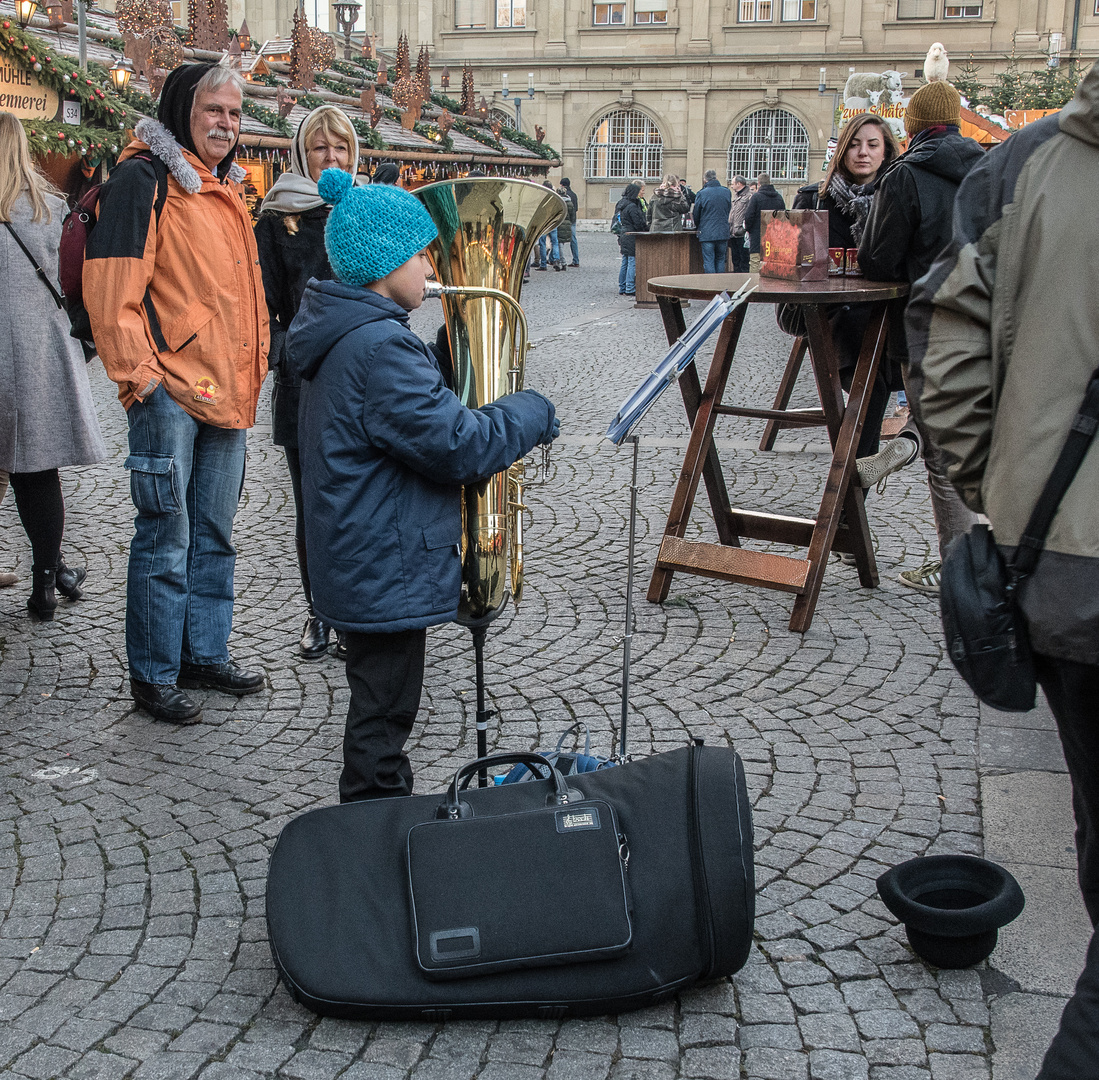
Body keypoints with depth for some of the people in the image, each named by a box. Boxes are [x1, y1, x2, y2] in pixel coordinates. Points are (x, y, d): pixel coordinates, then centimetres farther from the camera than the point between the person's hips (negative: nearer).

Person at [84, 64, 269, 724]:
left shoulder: (227, 188, 18)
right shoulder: (144, 180, -8)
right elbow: (111, 288, -13)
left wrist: (251, 371, 18)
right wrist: (140, 374, -15)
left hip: (228, 392, 8)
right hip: (170, 391, -8)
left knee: (215, 533, 14)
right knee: (166, 537, -2)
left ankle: (205, 654, 25)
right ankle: (153, 674, 8)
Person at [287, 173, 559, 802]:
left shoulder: (345, 333, 10)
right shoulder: (380, 346, -24)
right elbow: (457, 446, -25)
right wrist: (533, 413, -10)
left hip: (362, 558, 11)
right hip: (388, 570, -11)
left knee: (381, 705, 22)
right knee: (383, 717, 1)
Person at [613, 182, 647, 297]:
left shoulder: (621, 204, 11)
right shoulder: (632, 206, -17)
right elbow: (638, 224, -17)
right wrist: (647, 227, 1)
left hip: (624, 236, 9)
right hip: (632, 237, -9)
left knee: (625, 263, 13)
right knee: (632, 262, -6)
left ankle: (622, 288, 17)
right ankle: (630, 289, -6)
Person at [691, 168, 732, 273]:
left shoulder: (702, 194, -8)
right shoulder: (727, 192, 3)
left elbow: (696, 214, 2)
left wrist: (697, 228, 19)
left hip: (707, 234, -3)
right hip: (723, 232, 3)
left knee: (708, 261, 0)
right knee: (720, 260, 12)